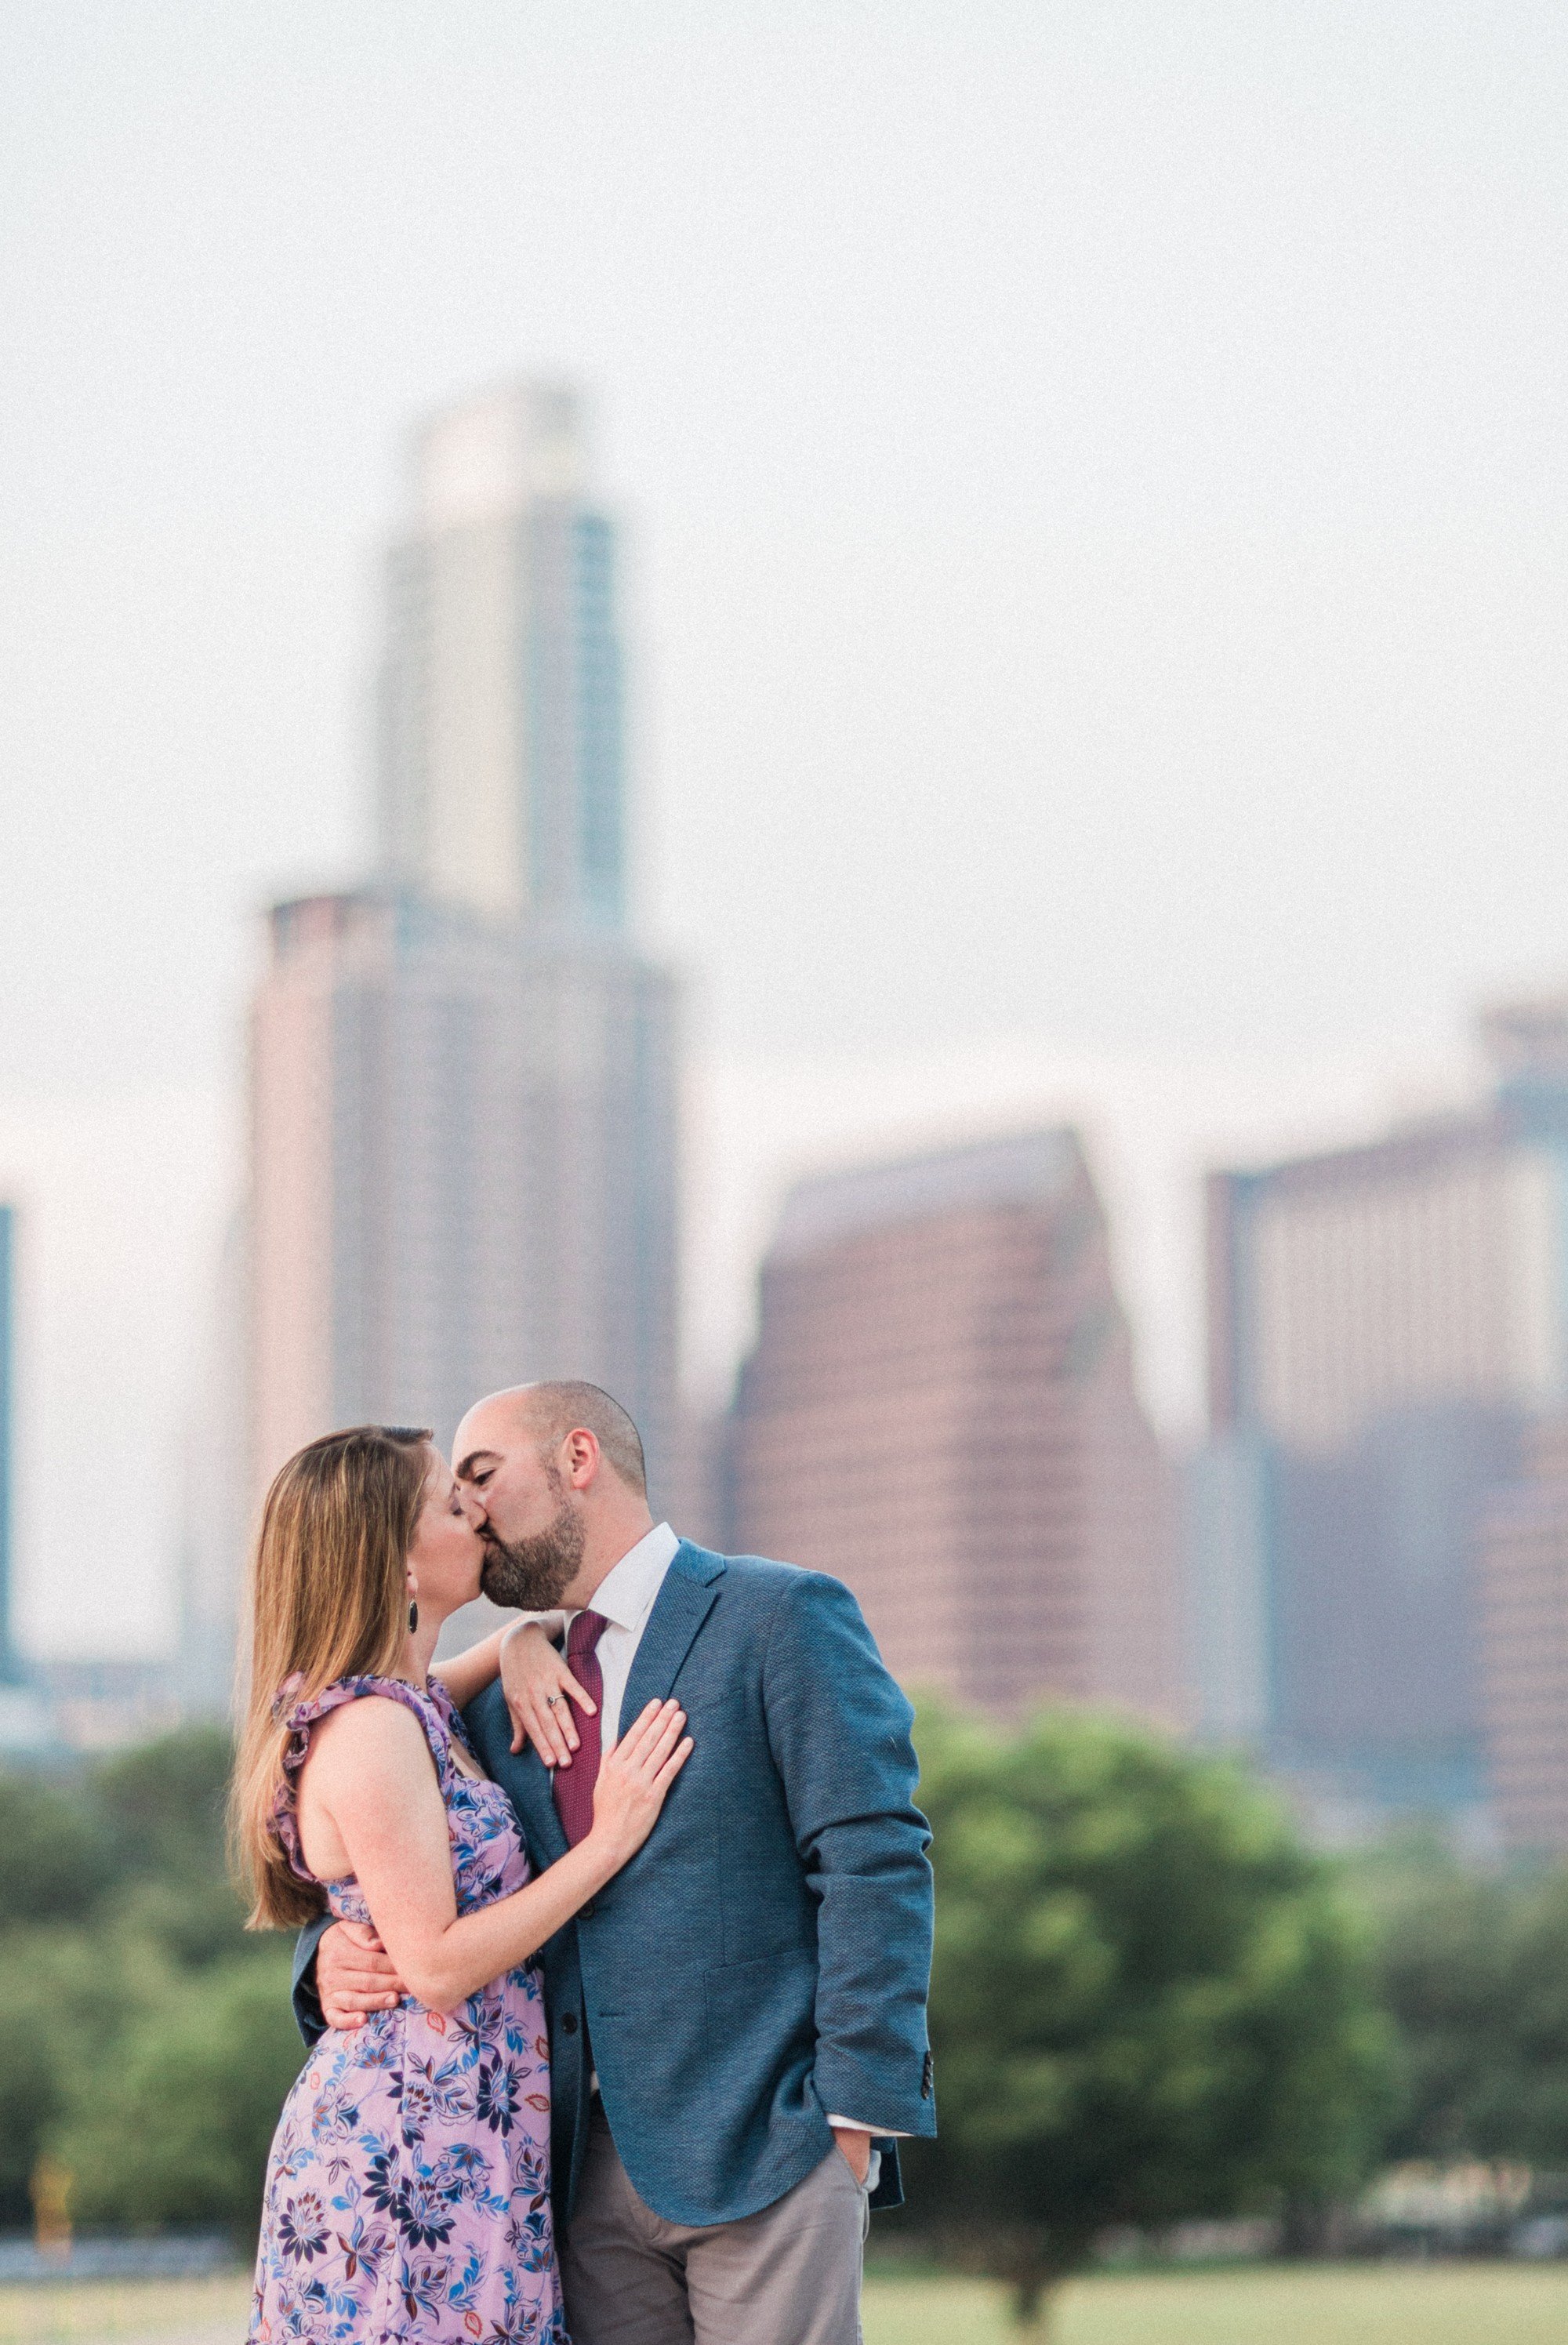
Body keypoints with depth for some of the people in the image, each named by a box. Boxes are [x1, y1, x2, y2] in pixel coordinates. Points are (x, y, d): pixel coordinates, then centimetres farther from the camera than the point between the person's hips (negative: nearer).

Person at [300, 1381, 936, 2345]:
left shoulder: (784, 1616, -1)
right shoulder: (505, 1706, 17)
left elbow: (876, 1865, -8)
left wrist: (857, 2114, -15)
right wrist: (338, 1961, -5)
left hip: (759, 2154, -5)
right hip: (593, 2174, 6)